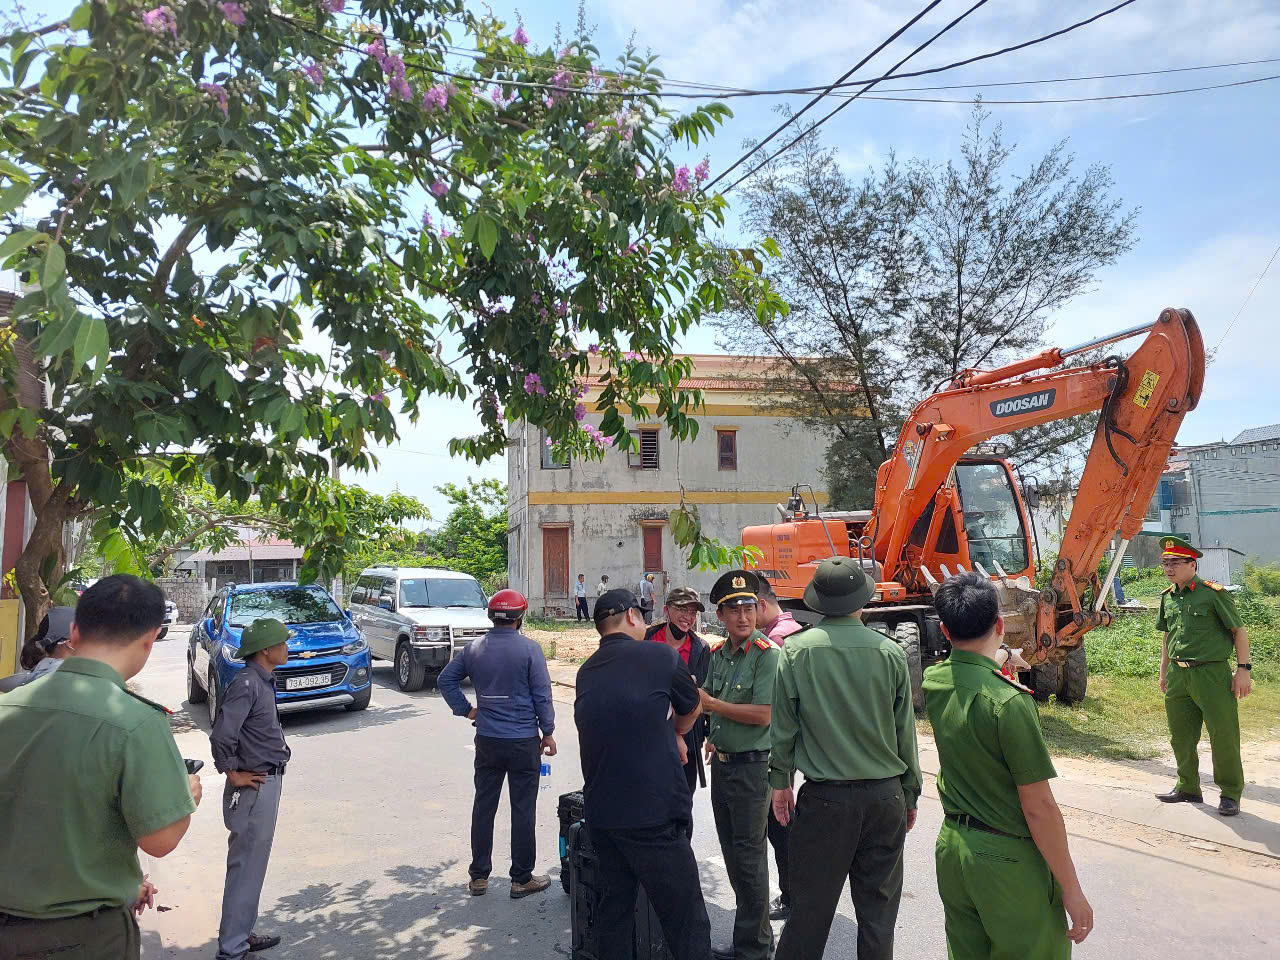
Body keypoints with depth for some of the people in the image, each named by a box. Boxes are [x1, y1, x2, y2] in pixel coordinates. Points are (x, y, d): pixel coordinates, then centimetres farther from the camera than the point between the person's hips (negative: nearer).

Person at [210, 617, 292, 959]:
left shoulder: (263, 682, 9)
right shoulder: (247, 684, -21)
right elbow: (222, 734, -28)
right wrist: (233, 773, -16)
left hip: (268, 782, 10)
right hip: (254, 787, -10)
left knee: (253, 864, 19)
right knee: (246, 866, 0)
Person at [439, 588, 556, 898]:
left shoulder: (474, 649, 2)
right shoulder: (529, 649, -11)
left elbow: (446, 679, 10)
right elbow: (542, 695, -9)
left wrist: (465, 710, 12)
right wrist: (548, 732, 0)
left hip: (487, 741, 4)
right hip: (523, 741, -4)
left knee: (483, 807, 13)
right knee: (523, 809, 5)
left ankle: (479, 876, 22)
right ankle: (522, 879, 14)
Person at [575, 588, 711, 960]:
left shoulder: (586, 672, 9)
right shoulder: (660, 656, -6)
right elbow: (690, 715, 11)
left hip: (599, 814, 7)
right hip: (651, 814, -6)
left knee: (614, 906, 17)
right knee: (686, 922, 1)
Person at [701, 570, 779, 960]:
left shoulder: (767, 654, -16)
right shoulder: (717, 653, 7)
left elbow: (763, 714, -23)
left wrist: (711, 704, -18)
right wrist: (713, 735, 10)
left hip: (752, 764, -8)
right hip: (721, 763, 8)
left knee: (749, 856, 1)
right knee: (731, 851, 17)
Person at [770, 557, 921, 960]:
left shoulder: (796, 650, -8)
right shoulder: (890, 652, -4)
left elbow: (784, 725, -3)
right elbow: (905, 732, 3)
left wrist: (780, 780, 10)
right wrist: (911, 793, 14)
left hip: (825, 798, -1)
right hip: (885, 795, 2)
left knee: (810, 908, 8)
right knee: (878, 908, 14)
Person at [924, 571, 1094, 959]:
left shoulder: (932, 681, -3)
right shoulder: (1008, 702, -24)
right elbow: (1038, 807, -20)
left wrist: (996, 659, 39)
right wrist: (1071, 889, -11)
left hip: (951, 847, 7)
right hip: (1008, 860, -7)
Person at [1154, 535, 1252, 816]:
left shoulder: (1213, 593, -8)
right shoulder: (1167, 597, 10)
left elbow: (1239, 631, -5)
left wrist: (1243, 668, -9)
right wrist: (1164, 671, 21)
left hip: (1212, 674, -6)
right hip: (1178, 676, 6)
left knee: (1223, 737, 1)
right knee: (1181, 737, 12)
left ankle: (1230, 793, 17)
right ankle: (1188, 789, 27)